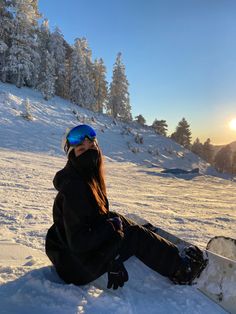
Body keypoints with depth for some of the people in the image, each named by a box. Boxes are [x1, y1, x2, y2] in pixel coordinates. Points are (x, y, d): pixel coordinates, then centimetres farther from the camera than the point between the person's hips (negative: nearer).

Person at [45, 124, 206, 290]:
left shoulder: (90, 179, 2)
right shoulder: (74, 188, -28)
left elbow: (101, 216, 5)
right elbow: (78, 242, -29)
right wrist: (112, 226, -16)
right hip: (76, 266, -8)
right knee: (135, 235, -6)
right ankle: (181, 269, 15)